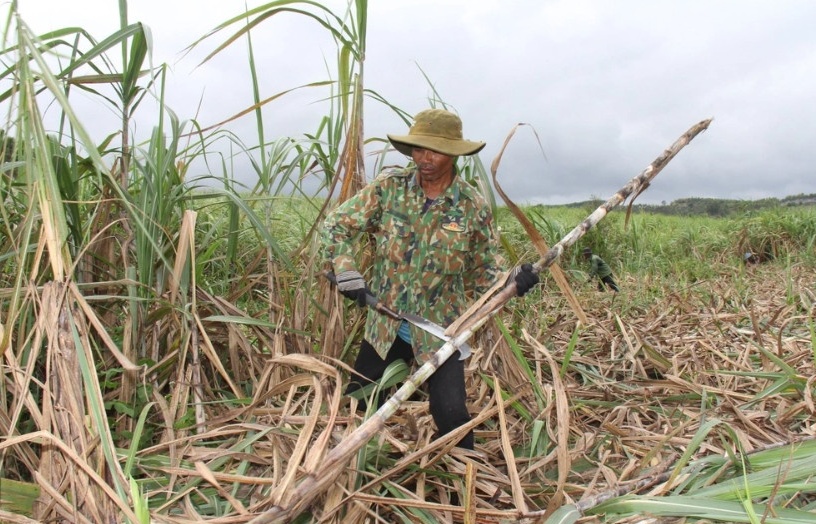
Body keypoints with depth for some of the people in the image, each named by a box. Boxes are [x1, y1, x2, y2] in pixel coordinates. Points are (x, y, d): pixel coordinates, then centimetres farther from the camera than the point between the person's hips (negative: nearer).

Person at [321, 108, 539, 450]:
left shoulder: (474, 208, -9)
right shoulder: (389, 187, -9)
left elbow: (482, 275, 0)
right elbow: (336, 225, -5)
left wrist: (513, 281, -21)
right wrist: (346, 272, -21)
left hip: (439, 333, -2)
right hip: (385, 327, 2)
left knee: (450, 414, -9)